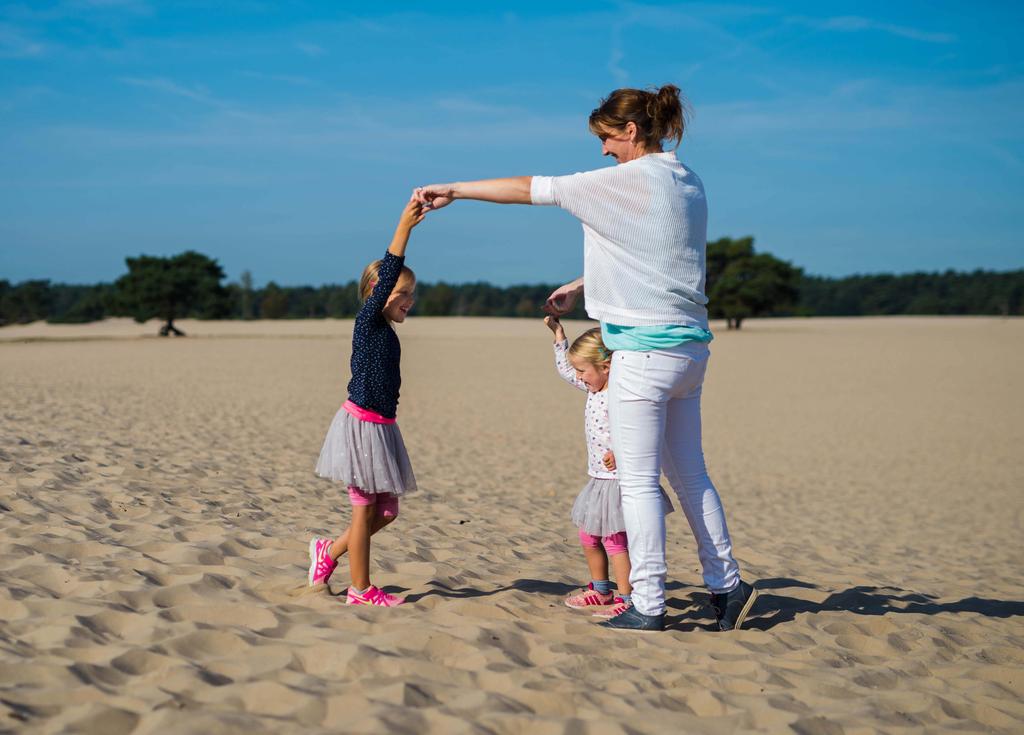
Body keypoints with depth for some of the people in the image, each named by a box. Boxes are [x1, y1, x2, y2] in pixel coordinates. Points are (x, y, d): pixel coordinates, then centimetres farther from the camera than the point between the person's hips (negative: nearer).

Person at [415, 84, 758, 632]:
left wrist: (453, 190, 0)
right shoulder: (688, 183, 13)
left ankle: (647, 605, 4)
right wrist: (579, 288, 23)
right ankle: (727, 585, 18)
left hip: (645, 349, -8)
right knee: (689, 473, 15)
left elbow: (531, 189, -8)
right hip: (689, 346, 8)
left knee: (638, 480, -1)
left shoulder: (629, 180, -11)